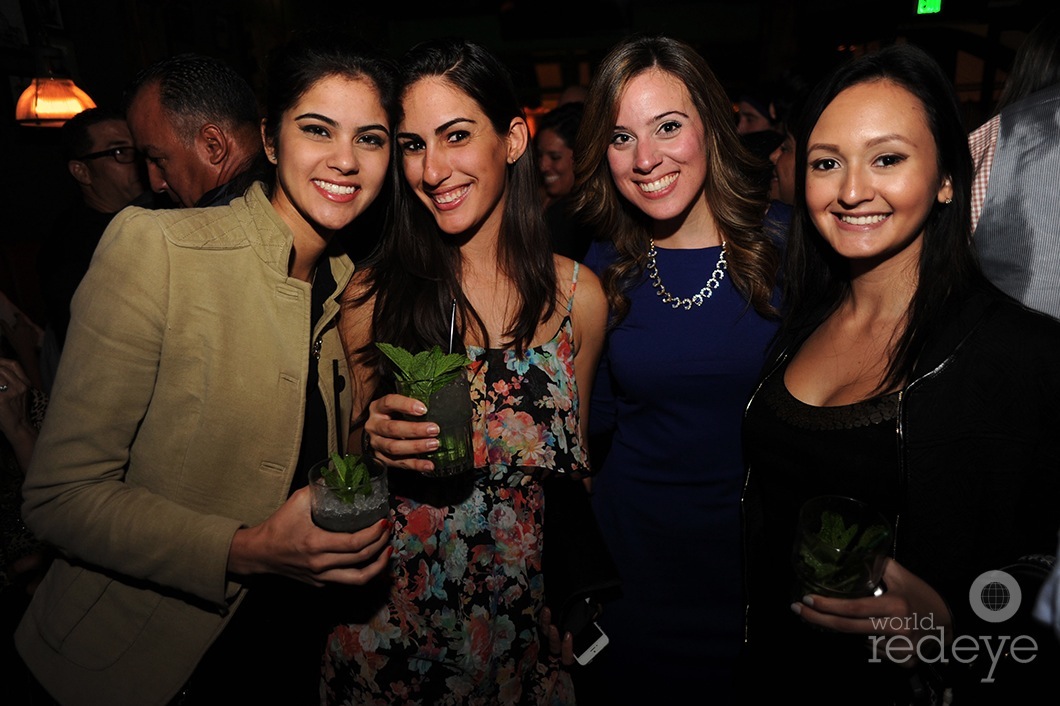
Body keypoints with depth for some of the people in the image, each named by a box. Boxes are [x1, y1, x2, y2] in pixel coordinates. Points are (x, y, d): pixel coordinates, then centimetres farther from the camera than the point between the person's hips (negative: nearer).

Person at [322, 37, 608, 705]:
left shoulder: (577, 294, -8)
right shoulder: (372, 294, -11)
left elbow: (574, 464, 4)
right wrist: (374, 441, -20)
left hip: (528, 620, 1)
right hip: (394, 626, 0)